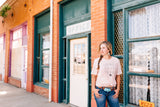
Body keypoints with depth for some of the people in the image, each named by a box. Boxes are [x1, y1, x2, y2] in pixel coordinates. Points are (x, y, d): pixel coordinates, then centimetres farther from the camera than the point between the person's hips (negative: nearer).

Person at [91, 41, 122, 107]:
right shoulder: (97, 61, -1)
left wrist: (118, 89, 4)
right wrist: (93, 89, -6)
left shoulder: (116, 61, 3)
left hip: (112, 91, 2)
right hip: (100, 90, -1)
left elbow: (118, 76, 8)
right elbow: (94, 76, 1)